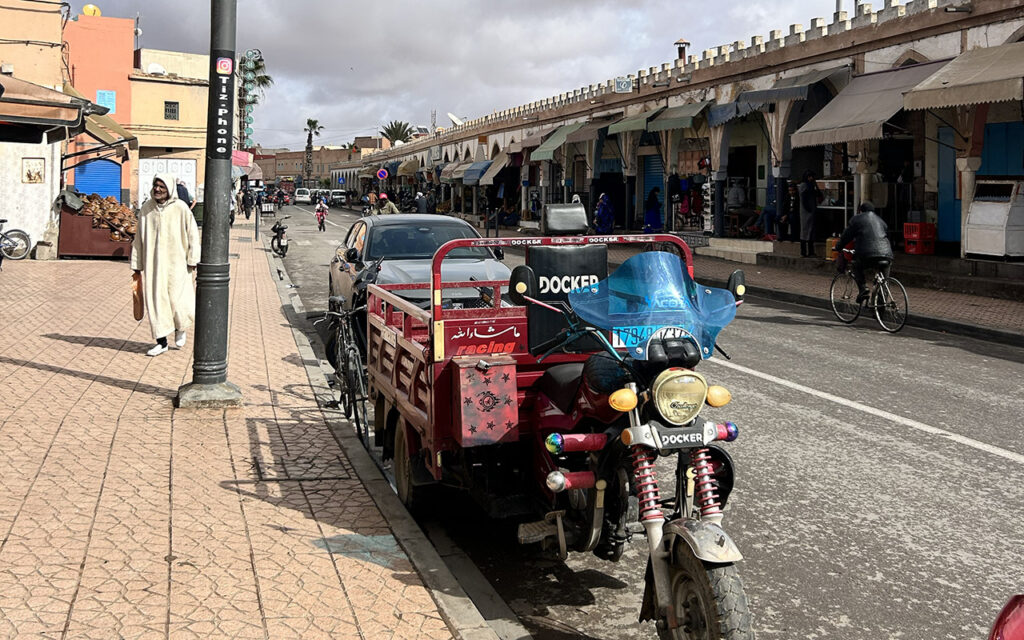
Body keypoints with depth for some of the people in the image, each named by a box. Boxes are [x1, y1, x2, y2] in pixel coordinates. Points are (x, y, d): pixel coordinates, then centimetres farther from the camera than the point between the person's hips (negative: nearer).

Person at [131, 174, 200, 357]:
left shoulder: (180, 208, -6)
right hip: (153, 262, 3)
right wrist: (137, 264, 9)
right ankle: (161, 342, 11)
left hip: (176, 262, -3)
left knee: (177, 299, -1)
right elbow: (139, 237, 9)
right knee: (155, 300, 2)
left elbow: (192, 234, -2)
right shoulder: (146, 208, 3)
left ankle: (180, 328, 30)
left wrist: (192, 259, -5)